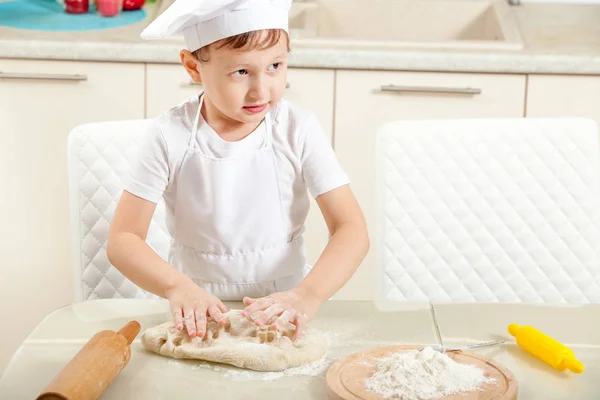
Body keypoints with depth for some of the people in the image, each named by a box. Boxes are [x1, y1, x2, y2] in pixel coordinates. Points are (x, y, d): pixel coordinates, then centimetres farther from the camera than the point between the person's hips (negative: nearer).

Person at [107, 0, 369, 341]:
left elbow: (352, 230, -12)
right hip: (198, 313, 1)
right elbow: (122, 239, -7)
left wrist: (307, 296, -29)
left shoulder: (299, 130, -8)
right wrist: (178, 288, -26)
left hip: (282, 308, 0)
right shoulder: (171, 136, -9)